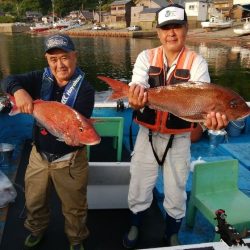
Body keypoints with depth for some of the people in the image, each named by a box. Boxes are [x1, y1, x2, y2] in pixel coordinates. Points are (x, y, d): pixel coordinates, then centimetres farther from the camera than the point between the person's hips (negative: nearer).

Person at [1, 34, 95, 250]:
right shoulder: (41, 78, -4)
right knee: (34, 201, 25)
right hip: (39, 155, 4)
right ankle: (37, 229, 56)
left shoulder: (84, 89, -17)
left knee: (74, 207, 15)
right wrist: (19, 91, -33)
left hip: (69, 159, -4)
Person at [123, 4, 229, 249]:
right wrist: (135, 99, -45)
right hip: (148, 136, 1)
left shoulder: (196, 62, -9)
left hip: (179, 139, -1)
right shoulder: (146, 57, -4)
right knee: (138, 190, 15)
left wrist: (210, 116, -46)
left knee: (176, 195, 16)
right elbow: (136, 90, -20)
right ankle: (135, 227, 45)